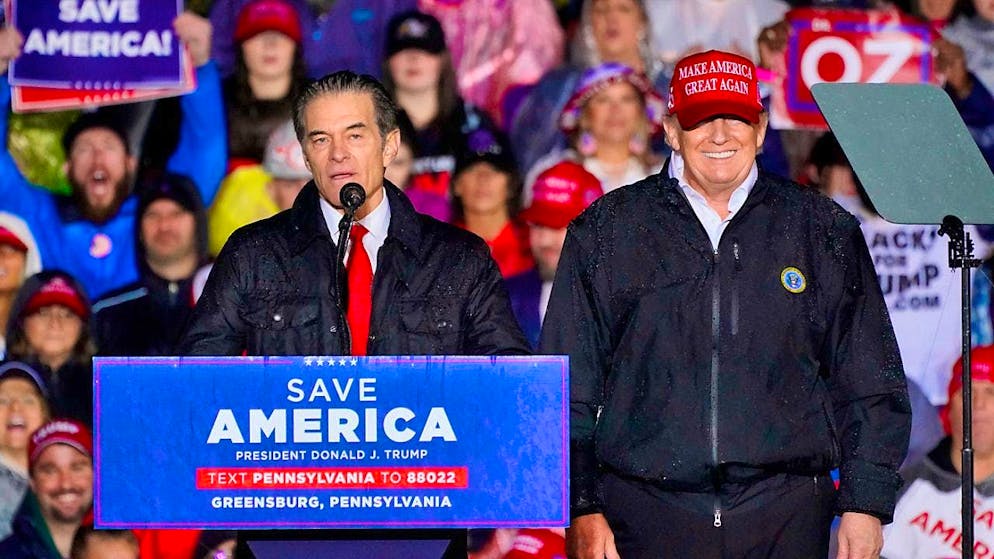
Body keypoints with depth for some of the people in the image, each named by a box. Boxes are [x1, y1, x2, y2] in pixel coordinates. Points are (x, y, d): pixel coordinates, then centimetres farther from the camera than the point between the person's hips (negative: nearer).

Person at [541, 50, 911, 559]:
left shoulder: (824, 232, 10)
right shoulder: (605, 232, 8)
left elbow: (870, 386, 11)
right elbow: (567, 383, 8)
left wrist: (866, 504, 3)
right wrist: (581, 508, 1)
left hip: (785, 517, 0)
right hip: (646, 512, 0)